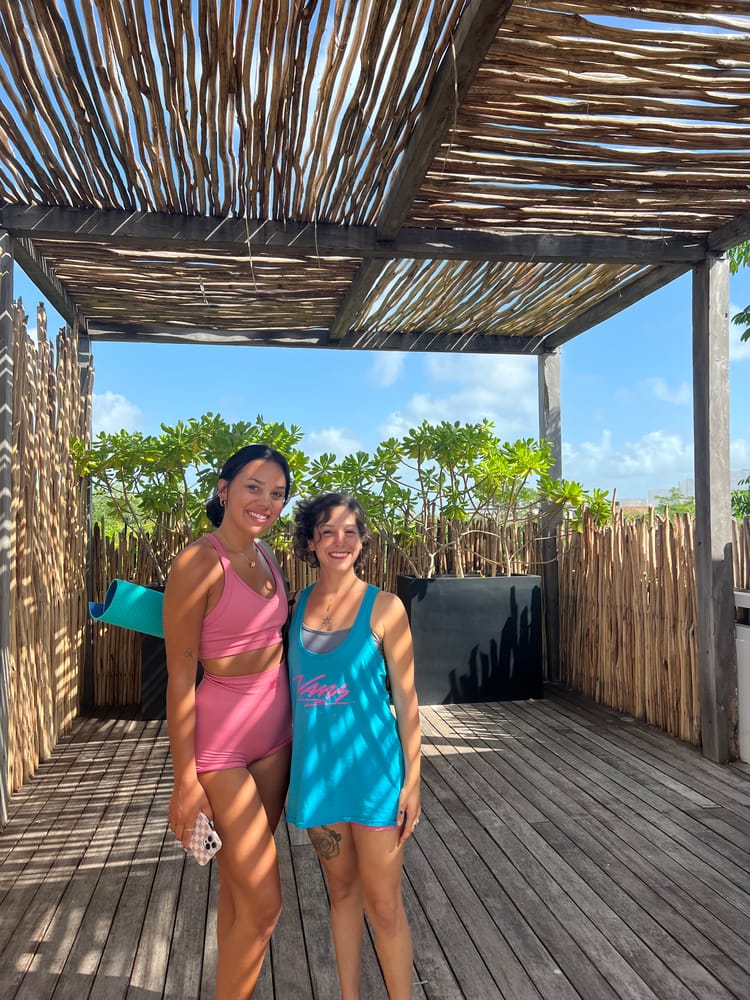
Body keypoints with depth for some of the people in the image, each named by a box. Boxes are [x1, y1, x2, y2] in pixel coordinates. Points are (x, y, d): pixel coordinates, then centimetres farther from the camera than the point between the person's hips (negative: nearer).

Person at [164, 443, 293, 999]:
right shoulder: (199, 563, -18)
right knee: (263, 904, 1)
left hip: (275, 728, 7)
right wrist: (186, 782, -13)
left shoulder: (264, 553, 5)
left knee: (238, 886, 20)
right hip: (221, 738, -7)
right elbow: (180, 677, -16)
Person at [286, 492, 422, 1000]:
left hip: (372, 768, -4)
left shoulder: (384, 607, -10)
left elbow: (406, 698, -6)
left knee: (383, 905, 7)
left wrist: (412, 781, -6)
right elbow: (291, 689, 9)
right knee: (342, 892, 20)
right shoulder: (296, 606, 1)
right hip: (316, 768, 4)